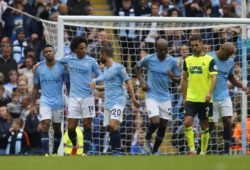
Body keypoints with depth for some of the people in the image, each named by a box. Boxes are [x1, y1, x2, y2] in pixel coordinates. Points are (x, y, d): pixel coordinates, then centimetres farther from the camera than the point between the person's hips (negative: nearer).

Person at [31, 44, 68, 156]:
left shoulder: (61, 67, -2)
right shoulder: (39, 69, 4)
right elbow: (36, 88, 11)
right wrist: (32, 104, 7)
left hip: (58, 102, 0)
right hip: (45, 101, 0)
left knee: (57, 128, 9)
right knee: (45, 125, -16)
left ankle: (55, 152, 24)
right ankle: (46, 154, -21)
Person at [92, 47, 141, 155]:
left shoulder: (118, 68, -7)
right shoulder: (106, 70, 17)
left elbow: (128, 82, -7)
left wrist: (133, 99, -10)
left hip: (118, 101, -8)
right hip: (108, 103, 8)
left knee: (113, 125, -22)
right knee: (110, 128, 4)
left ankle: (118, 151, -18)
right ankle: (114, 151, 8)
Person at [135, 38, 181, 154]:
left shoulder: (172, 61, -3)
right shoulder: (148, 59, -6)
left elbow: (178, 79, 4)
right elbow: (137, 67, 13)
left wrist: (173, 77, -19)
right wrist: (141, 81, 1)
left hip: (165, 98, 3)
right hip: (152, 96, -3)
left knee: (163, 126, 4)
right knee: (155, 122, -19)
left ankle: (154, 152, 19)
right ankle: (147, 140, 12)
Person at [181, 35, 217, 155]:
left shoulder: (209, 60, -4)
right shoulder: (187, 60, 9)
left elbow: (214, 78, -11)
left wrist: (210, 92, -27)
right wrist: (184, 98, 13)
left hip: (205, 99, -2)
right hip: (191, 99, 2)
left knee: (204, 126, 6)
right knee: (187, 122, -15)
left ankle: (203, 152, 16)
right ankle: (192, 149, -7)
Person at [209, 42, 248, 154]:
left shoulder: (230, 62, 9)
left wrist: (241, 86, 5)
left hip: (224, 96, 4)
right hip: (211, 98, -4)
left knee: (227, 122, -6)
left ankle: (227, 151, 1)